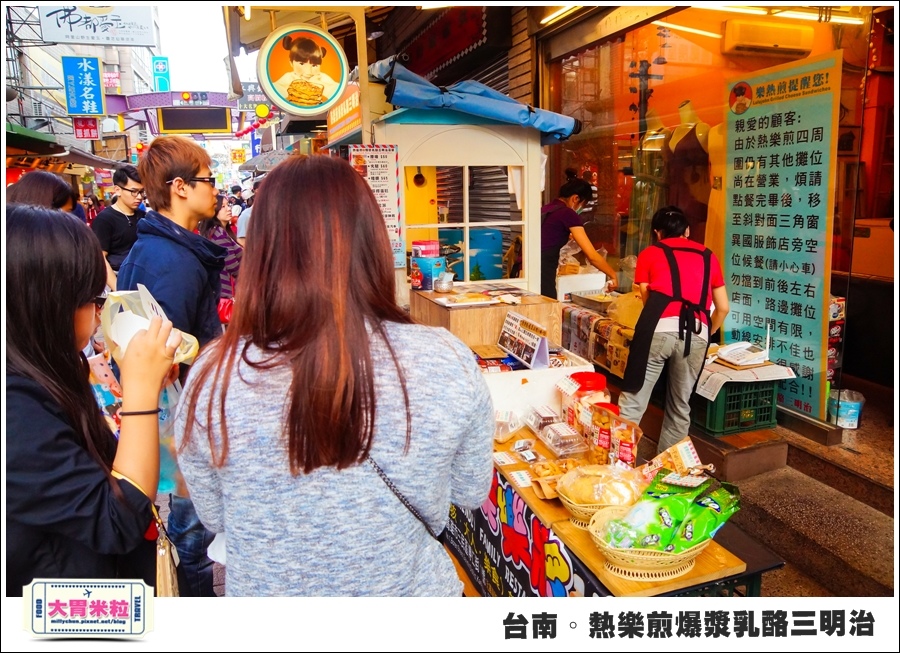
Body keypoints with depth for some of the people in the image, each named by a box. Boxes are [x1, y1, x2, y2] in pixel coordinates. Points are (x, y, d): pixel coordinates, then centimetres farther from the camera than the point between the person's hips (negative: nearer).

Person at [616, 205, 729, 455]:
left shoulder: (649, 254, 19)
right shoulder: (708, 256, 26)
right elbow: (723, 308, 27)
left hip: (660, 329, -3)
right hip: (696, 334, 3)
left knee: (632, 403, 3)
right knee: (680, 407, 18)